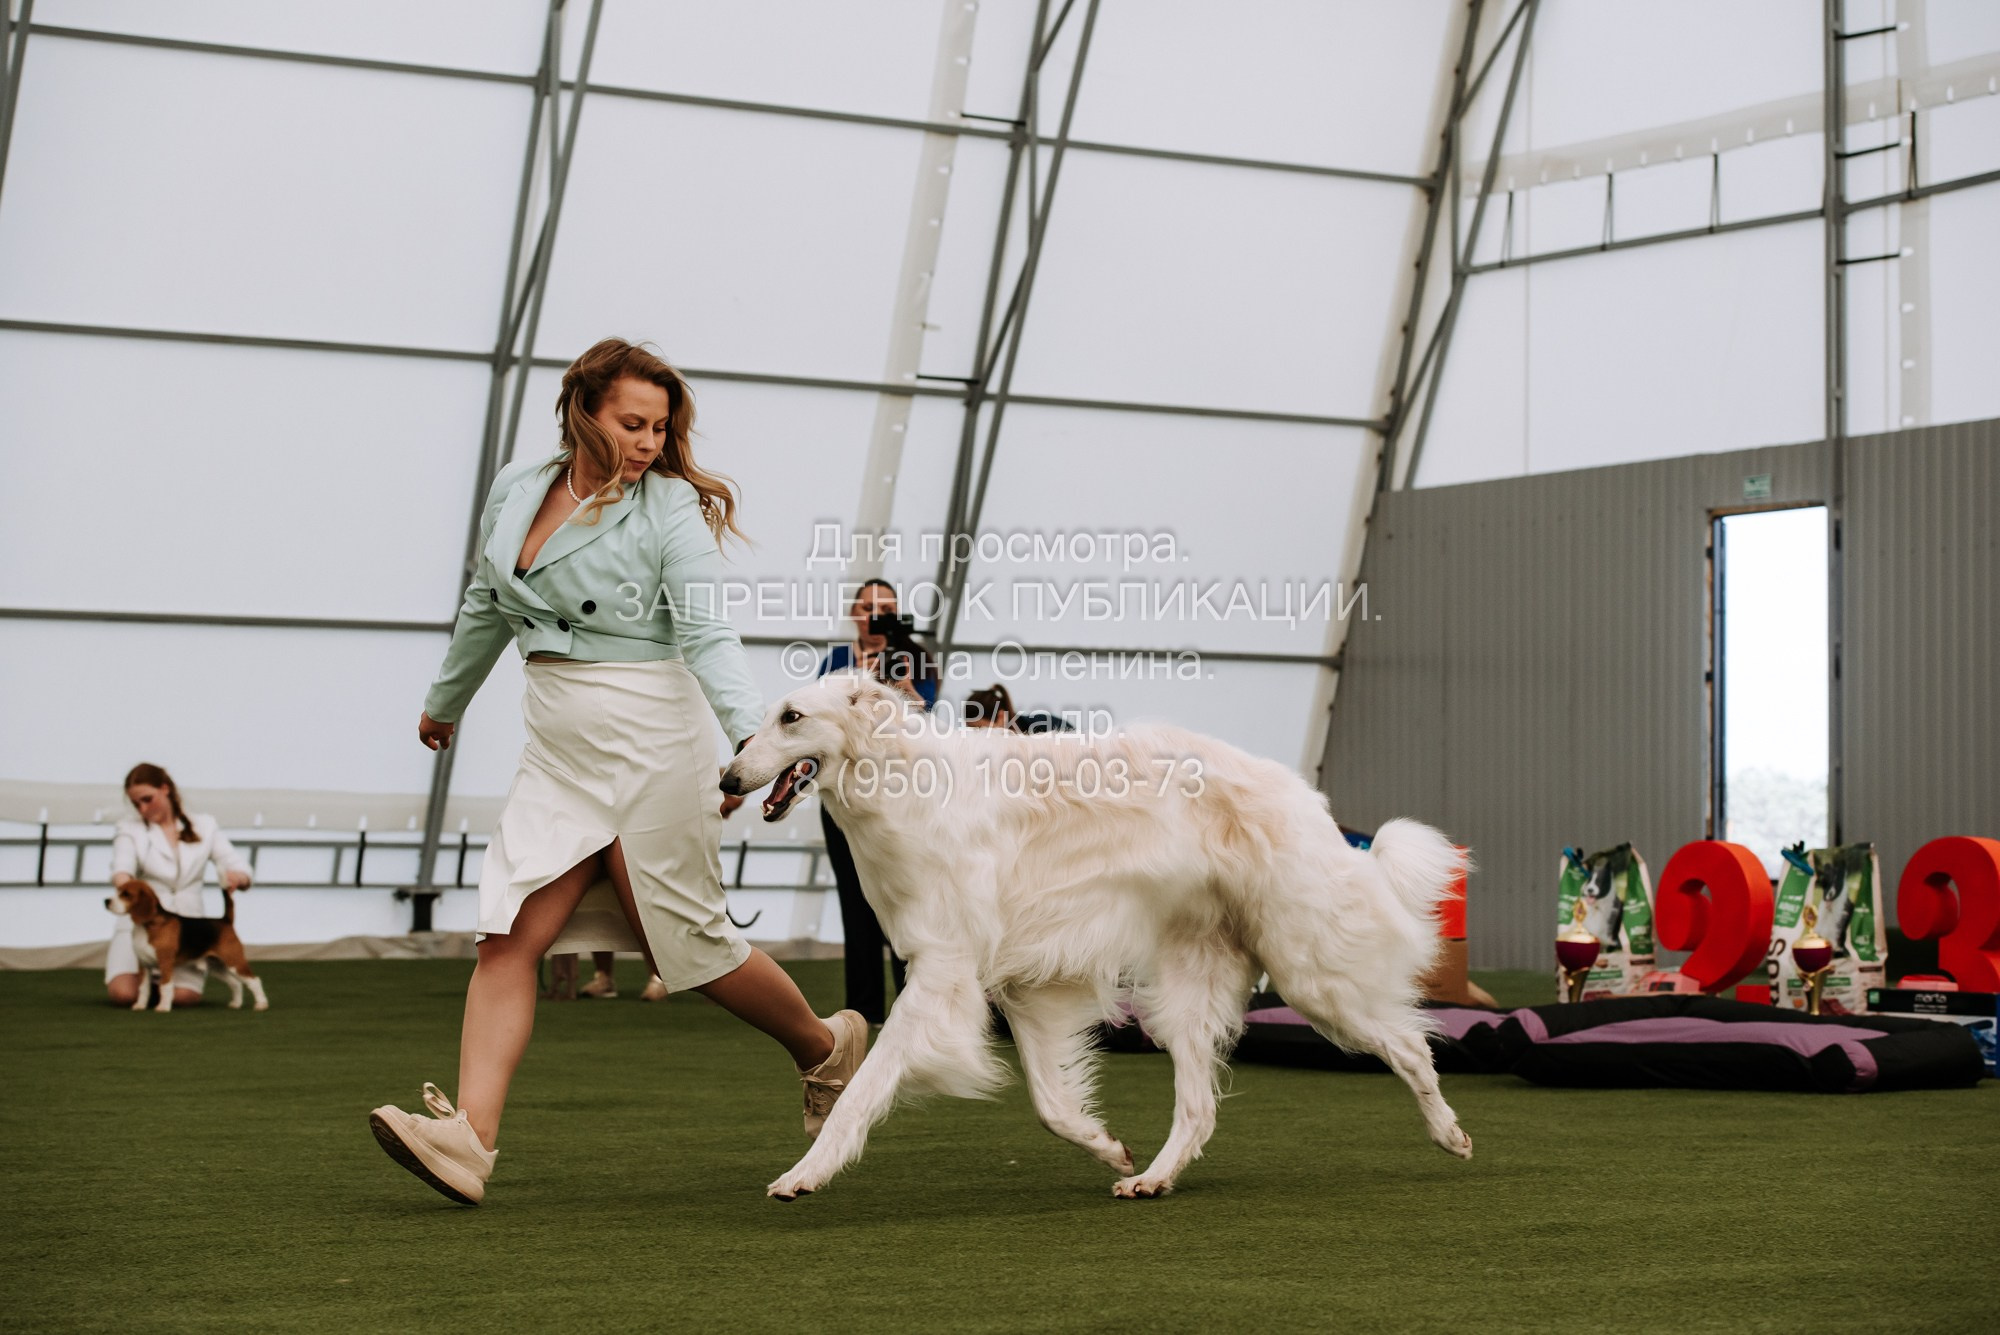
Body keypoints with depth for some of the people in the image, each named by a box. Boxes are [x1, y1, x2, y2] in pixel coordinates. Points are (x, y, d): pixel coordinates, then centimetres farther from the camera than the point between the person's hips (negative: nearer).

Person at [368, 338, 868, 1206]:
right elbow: (487, 610, 24)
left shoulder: (671, 511, -8)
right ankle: (468, 1138, -16)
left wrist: (754, 732, -34)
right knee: (509, 937, -8)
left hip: (647, 742, -5)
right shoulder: (516, 490, 7)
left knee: (685, 941, 5)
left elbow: (706, 636, -17)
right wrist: (445, 701, 37)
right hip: (557, 746, 5)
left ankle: (826, 1047, 29)